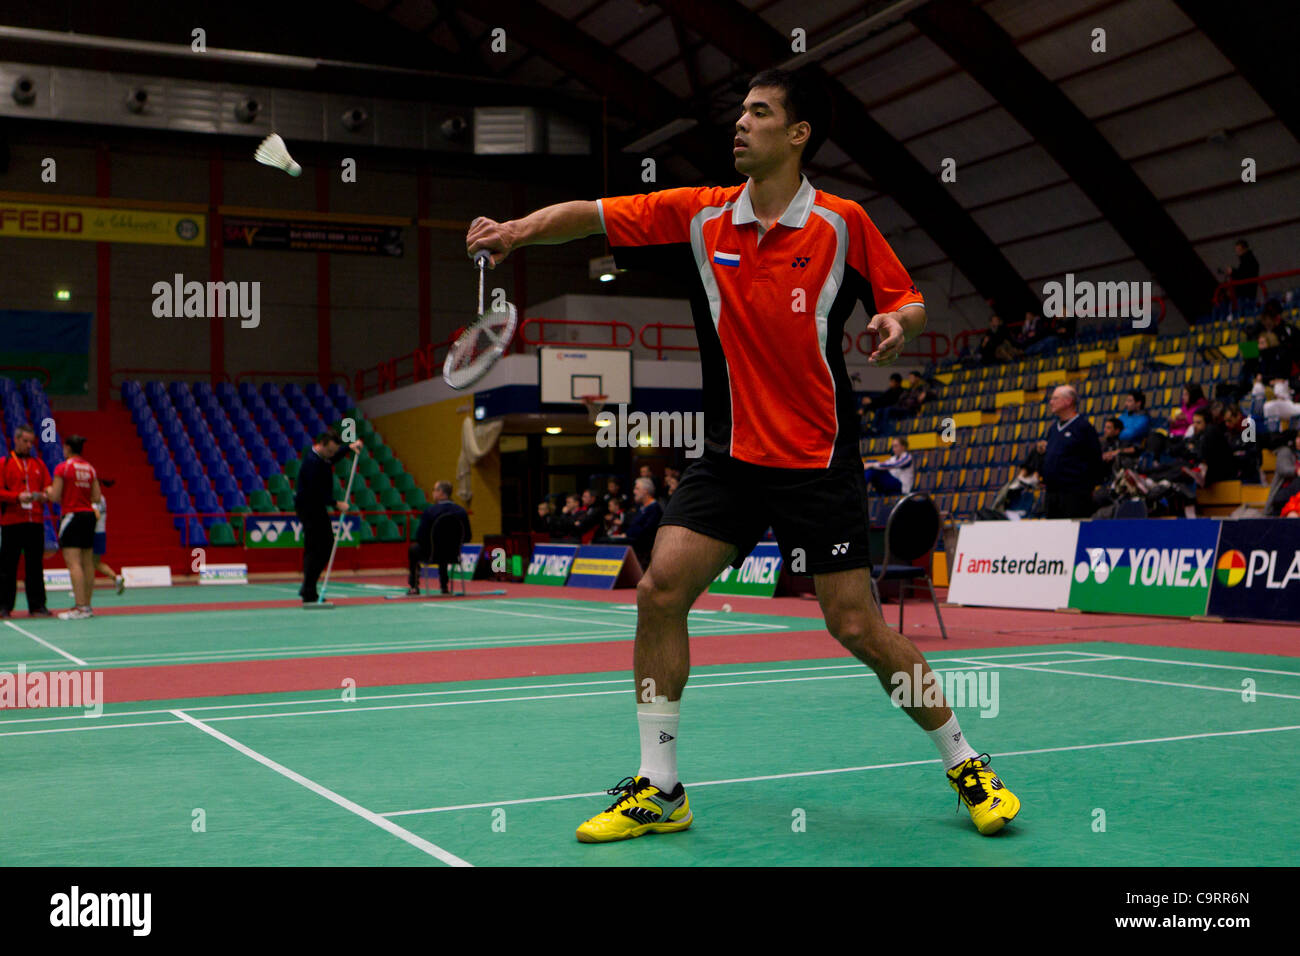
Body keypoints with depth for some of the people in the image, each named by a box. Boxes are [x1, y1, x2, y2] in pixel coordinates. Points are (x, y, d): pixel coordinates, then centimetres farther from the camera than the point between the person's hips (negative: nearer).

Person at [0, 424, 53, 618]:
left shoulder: (38, 464, 15)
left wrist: (44, 496, -10)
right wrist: (17, 496, -19)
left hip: (35, 521, 3)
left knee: (35, 565, 3)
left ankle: (37, 605, 7)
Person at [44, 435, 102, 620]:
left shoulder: (62, 468, -8)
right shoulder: (90, 468, 10)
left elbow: (55, 497, -8)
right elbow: (96, 497, 10)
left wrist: (49, 490, 12)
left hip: (72, 515, -7)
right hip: (89, 515, 7)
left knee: (73, 563, -9)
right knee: (87, 563, 8)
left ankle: (80, 607, -16)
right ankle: (87, 606, 12)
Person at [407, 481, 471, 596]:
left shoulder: (430, 511, -17)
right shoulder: (462, 512, -7)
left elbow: (419, 537, -14)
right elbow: (467, 537, -1)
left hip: (432, 556, -4)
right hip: (453, 555, 4)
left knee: (413, 549, 28)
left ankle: (414, 587, 32)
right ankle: (444, 586, 44)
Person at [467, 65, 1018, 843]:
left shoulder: (842, 224, -7)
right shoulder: (700, 216, 0)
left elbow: (910, 301, 2)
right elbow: (590, 215, -4)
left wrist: (899, 324, -21)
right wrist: (519, 230, -21)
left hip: (819, 460, -3)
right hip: (732, 453, 4)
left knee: (858, 628, -4)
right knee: (660, 590, -9)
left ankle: (966, 765, 18)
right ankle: (660, 790, 5)